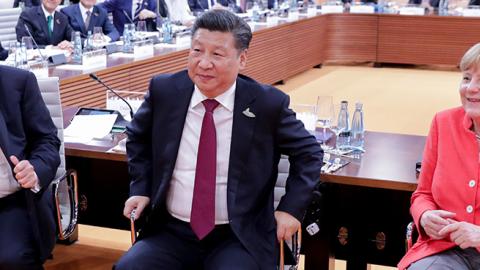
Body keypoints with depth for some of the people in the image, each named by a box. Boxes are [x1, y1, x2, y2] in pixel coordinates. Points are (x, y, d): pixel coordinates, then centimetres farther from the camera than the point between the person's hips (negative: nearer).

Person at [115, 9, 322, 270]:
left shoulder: (268, 103, -8)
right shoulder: (164, 90, -1)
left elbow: (308, 153, 6)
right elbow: (138, 138, 18)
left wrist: (291, 208, -3)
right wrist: (140, 188, 6)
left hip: (238, 238, -2)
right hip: (172, 232, 2)